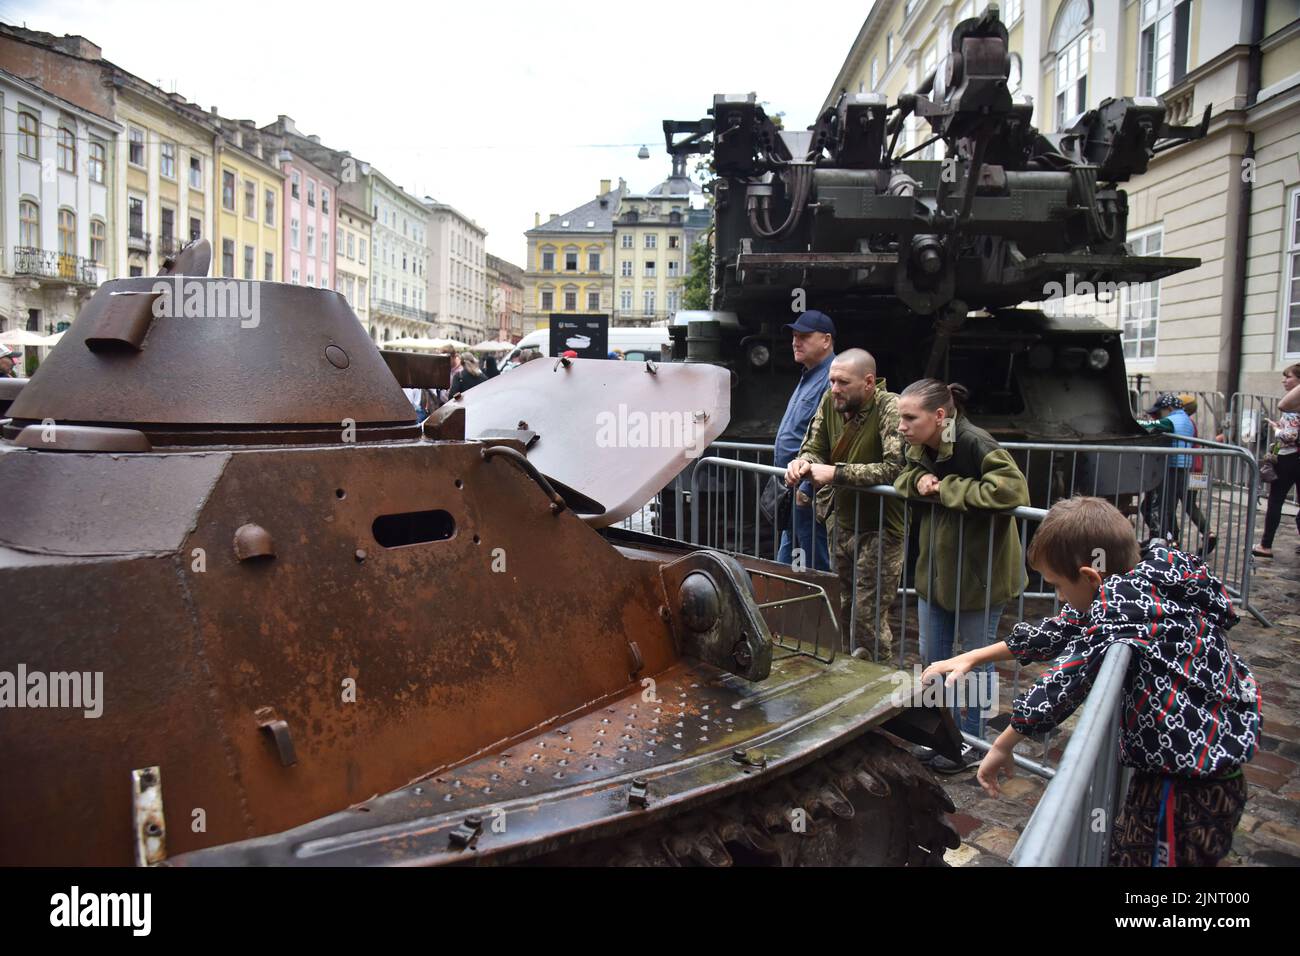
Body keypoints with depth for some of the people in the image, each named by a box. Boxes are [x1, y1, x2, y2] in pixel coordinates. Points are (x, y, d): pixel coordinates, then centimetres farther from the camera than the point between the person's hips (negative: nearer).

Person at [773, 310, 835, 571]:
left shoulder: (831, 380, -17)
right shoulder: (808, 377, 17)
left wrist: (806, 489, -22)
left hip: (807, 493, -10)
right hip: (792, 490, 11)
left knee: (816, 568, 0)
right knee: (784, 566, 17)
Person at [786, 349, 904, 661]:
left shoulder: (890, 408, -21)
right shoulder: (830, 401, -1)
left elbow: (896, 468, -31)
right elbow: (814, 447, 7)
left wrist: (836, 473, -30)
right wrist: (803, 462, -17)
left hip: (879, 527, -7)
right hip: (840, 521, 7)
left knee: (868, 615, -2)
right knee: (843, 610, 18)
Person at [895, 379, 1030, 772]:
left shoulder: (975, 444, -26)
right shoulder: (921, 446, -2)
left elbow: (1013, 489, -37)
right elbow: (905, 476, 14)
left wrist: (947, 488, -28)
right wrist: (918, 479, -10)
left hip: (980, 574, -7)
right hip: (935, 570, 7)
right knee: (931, 658, 17)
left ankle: (972, 742, 29)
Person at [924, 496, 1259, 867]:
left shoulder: (1123, 596, -24)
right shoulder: (1146, 580, 3)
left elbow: (1069, 671, -25)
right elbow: (1062, 631, 10)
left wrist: (1003, 745, -13)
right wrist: (972, 657, 13)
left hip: (1187, 784, -9)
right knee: (1124, 850, 20)